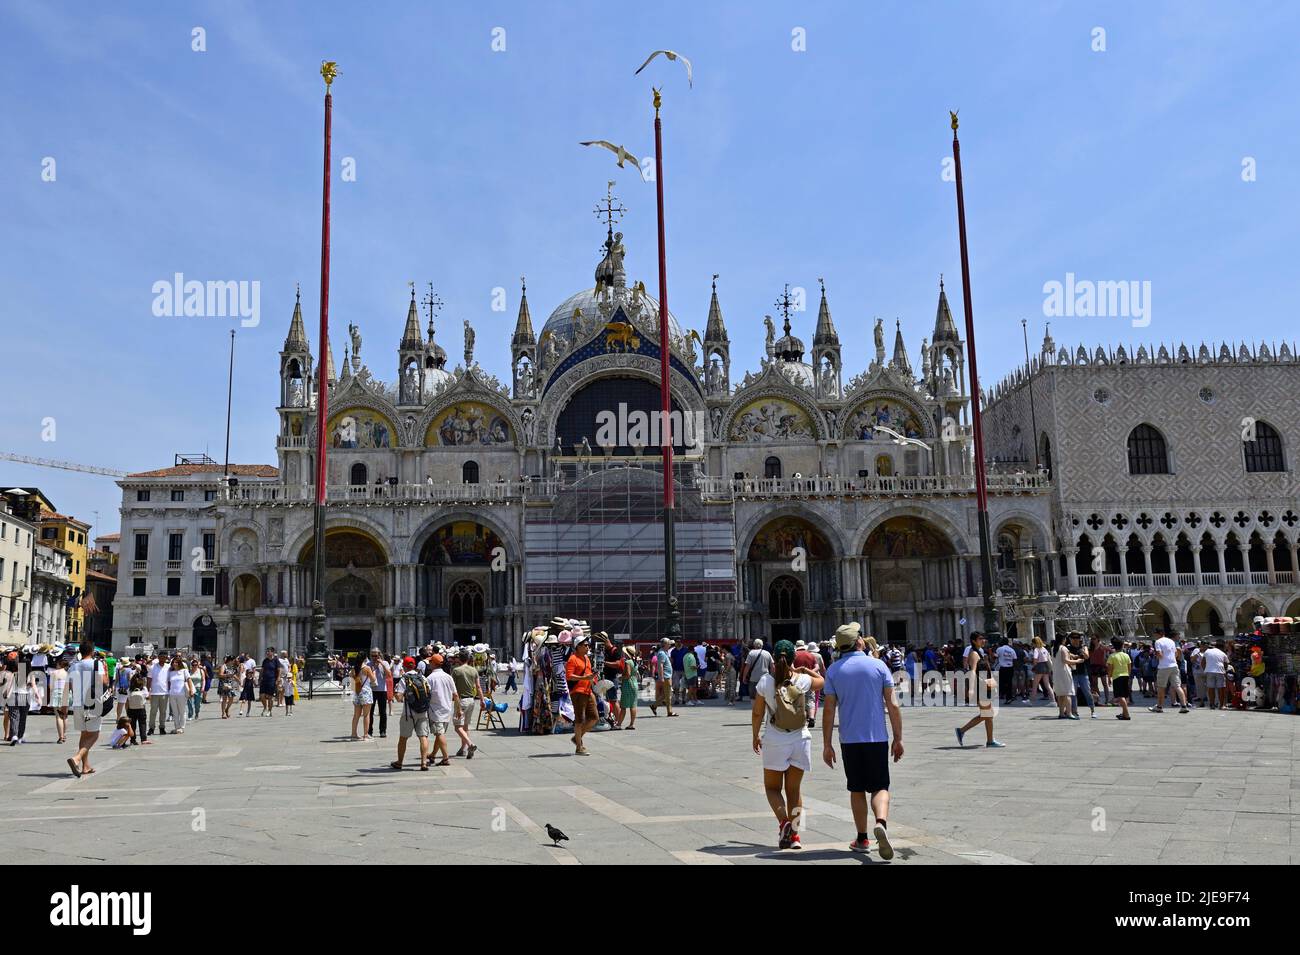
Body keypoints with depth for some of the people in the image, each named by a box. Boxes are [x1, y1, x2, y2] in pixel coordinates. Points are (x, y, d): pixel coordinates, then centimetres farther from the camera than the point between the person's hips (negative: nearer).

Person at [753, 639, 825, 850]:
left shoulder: (765, 681, -9)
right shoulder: (803, 680, -5)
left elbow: (757, 713, -1)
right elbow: (821, 681, 17)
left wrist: (755, 736, 12)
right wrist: (805, 669, 22)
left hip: (775, 740, -2)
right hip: (800, 738, 2)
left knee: (772, 787, 13)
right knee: (794, 789, 14)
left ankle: (783, 822, -11)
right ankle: (794, 835, 12)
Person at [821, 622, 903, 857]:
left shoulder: (833, 670, 0)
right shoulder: (878, 665, -2)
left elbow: (829, 710, -2)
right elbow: (892, 705, -3)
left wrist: (827, 745, 3)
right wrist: (898, 738, 4)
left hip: (849, 739, 1)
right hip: (877, 738, -1)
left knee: (857, 790, 13)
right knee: (880, 787, 5)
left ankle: (862, 839, 19)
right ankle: (881, 823, -22)